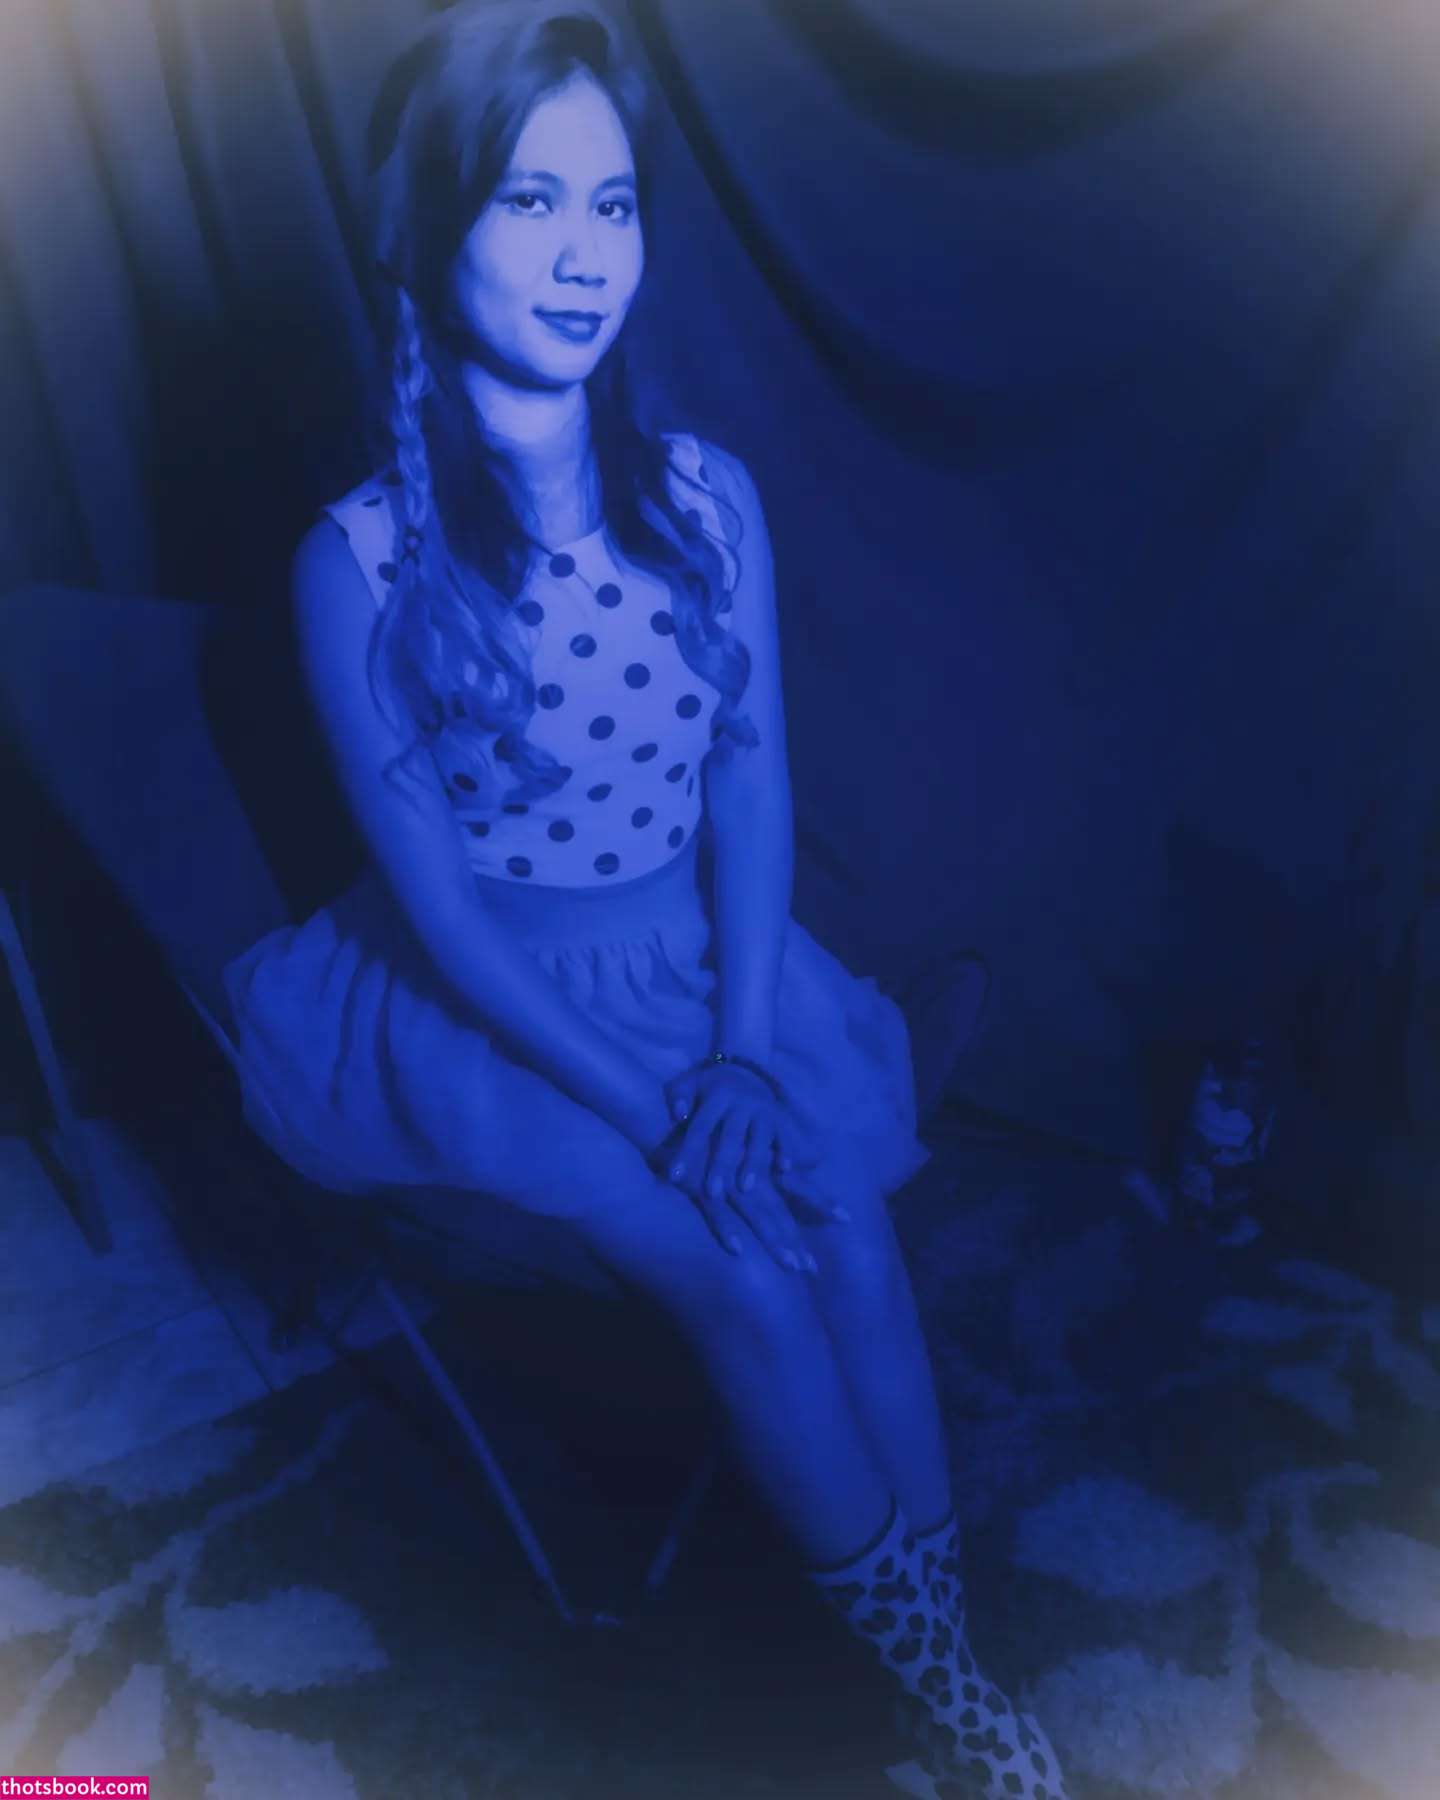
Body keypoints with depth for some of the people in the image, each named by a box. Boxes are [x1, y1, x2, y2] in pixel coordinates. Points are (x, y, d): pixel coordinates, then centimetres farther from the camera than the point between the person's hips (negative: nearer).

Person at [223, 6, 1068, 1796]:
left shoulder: (709, 496, -1)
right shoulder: (362, 561, -12)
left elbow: (753, 795, -2)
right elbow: (434, 895, -12)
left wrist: (743, 1054, -16)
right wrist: (649, 1104, -18)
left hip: (709, 959, 3)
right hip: (493, 1006, -3)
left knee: (848, 1219, -21)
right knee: (746, 1270, -19)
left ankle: (949, 1647, -1)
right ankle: (927, 1654, 6)